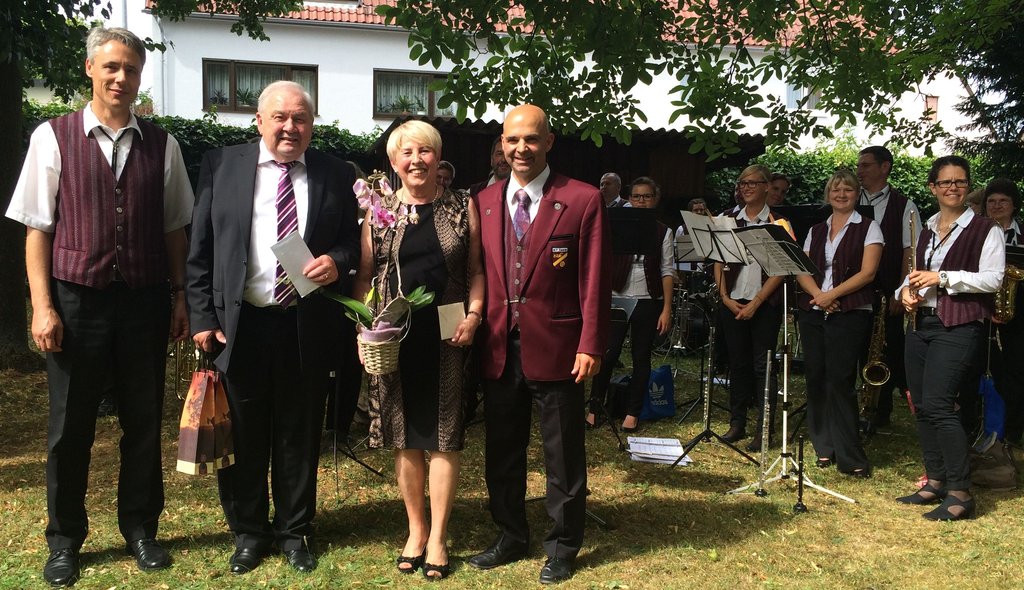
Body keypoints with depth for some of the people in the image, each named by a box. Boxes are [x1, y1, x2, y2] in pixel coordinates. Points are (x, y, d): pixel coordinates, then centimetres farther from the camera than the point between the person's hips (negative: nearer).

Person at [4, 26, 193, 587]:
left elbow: (174, 229, 8)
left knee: (144, 420, 11)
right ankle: (64, 540, 25)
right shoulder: (53, 137, -1)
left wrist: (180, 298, 5)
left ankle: (140, 529, 28)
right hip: (76, 300, -2)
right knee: (70, 425, 8)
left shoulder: (161, 145, 5)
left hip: (144, 302, 2)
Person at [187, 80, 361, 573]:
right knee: (243, 436, 10)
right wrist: (203, 318, -3)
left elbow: (352, 240, 11)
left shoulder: (336, 175, 4)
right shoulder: (221, 165, 4)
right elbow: (200, 250, 3)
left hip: (307, 328, 0)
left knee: (299, 435, 11)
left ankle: (295, 531, 28)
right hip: (239, 324, 0)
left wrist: (337, 260, -12)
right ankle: (248, 532, 28)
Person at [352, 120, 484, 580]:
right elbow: (364, 276, 6)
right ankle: (415, 530, 26)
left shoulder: (463, 207, 2)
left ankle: (438, 537, 18)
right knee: (405, 439, 10)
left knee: (443, 437, 4)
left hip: (446, 338, -1)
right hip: (394, 339, 1)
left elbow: (476, 270, 5)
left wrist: (474, 313, -10)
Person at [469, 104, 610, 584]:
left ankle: (562, 547, 24)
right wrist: (473, 330, 5)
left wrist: (590, 346, -12)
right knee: (501, 453, 15)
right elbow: (479, 275, 11)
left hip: (555, 348, -4)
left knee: (563, 456, 8)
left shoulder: (583, 201, -6)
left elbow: (594, 281, -7)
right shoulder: (484, 202, 7)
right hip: (498, 349, 4)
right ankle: (511, 538, 33)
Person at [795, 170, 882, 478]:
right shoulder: (816, 230, 16)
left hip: (851, 313, -5)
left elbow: (867, 272, -7)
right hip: (814, 312, 5)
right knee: (816, 377, 4)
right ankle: (824, 448, 15)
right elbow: (803, 270, 8)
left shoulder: (868, 228, 3)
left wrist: (832, 294, -16)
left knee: (840, 380, -11)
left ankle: (850, 457, -5)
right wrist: (817, 294, -11)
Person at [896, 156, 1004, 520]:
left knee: (937, 405, -16)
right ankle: (935, 482, 20)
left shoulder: (985, 230, -2)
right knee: (921, 406, 8)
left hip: (958, 326, -7)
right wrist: (906, 292, 3)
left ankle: (960, 493, -8)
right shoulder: (926, 231, 17)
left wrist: (944, 278, -18)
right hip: (921, 323, 7)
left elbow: (992, 279, -10)